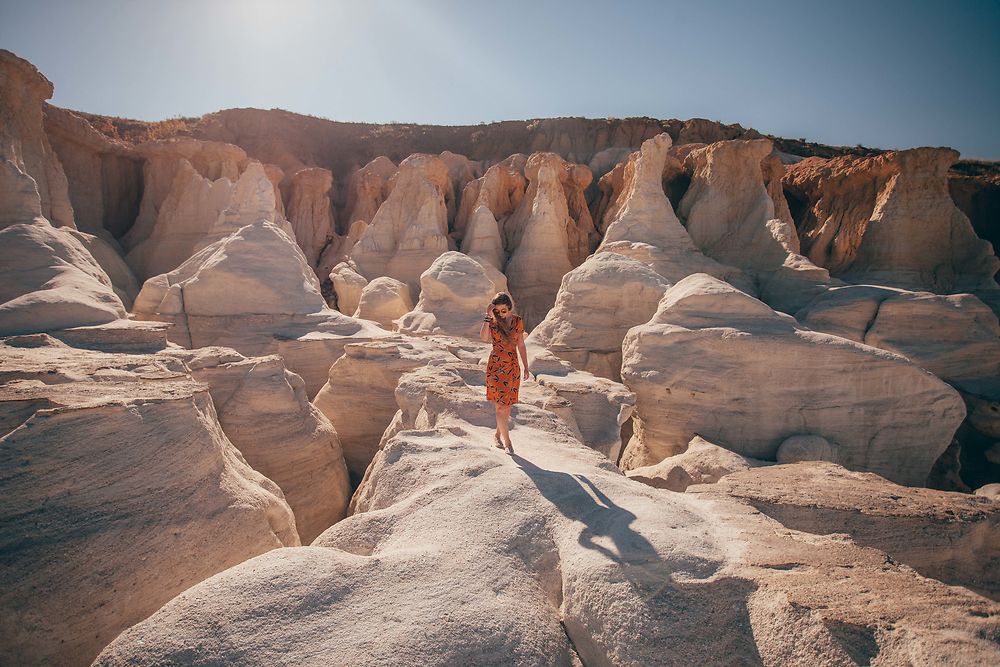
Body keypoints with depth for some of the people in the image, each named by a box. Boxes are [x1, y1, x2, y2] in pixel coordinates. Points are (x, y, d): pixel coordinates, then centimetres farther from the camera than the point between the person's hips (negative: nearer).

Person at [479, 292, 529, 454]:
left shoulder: (517, 321, 3)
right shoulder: (492, 322, -4)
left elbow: (521, 346, 10)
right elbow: (483, 338, -24)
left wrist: (526, 367, 10)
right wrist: (488, 317, -22)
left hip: (513, 368, 3)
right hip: (496, 367, -3)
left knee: (507, 406, 10)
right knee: (501, 406, -7)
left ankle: (498, 434, 31)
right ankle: (507, 441, 2)